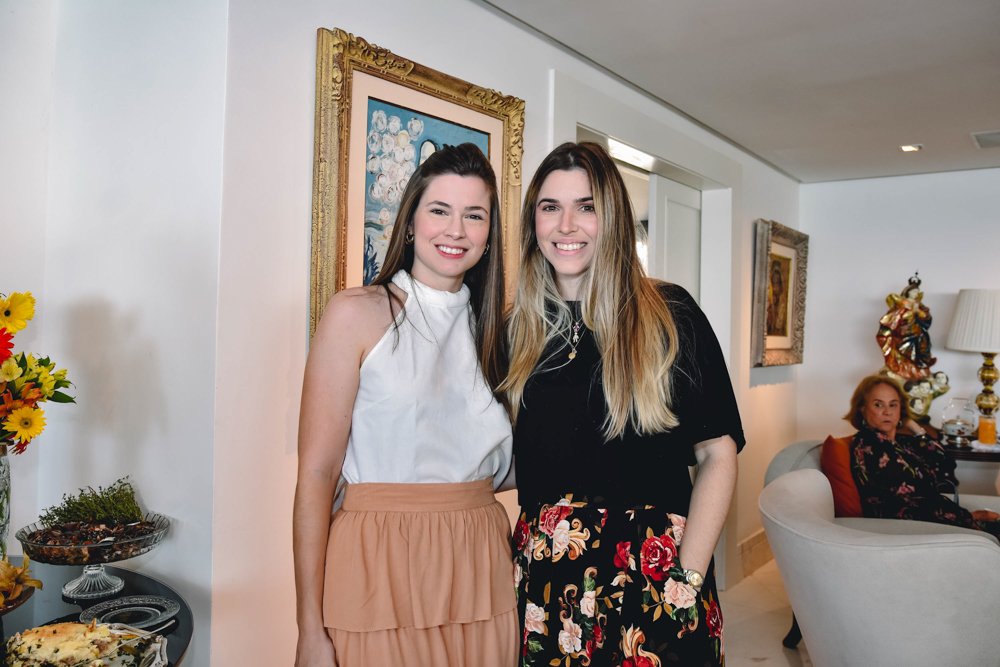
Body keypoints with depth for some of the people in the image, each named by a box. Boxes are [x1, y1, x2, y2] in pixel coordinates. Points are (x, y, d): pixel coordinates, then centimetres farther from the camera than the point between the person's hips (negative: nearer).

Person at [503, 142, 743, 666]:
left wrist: (687, 578, -14)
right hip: (542, 580, 3)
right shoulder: (518, 330, 5)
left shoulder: (669, 316, -4)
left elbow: (717, 452, -6)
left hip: (653, 579, -2)